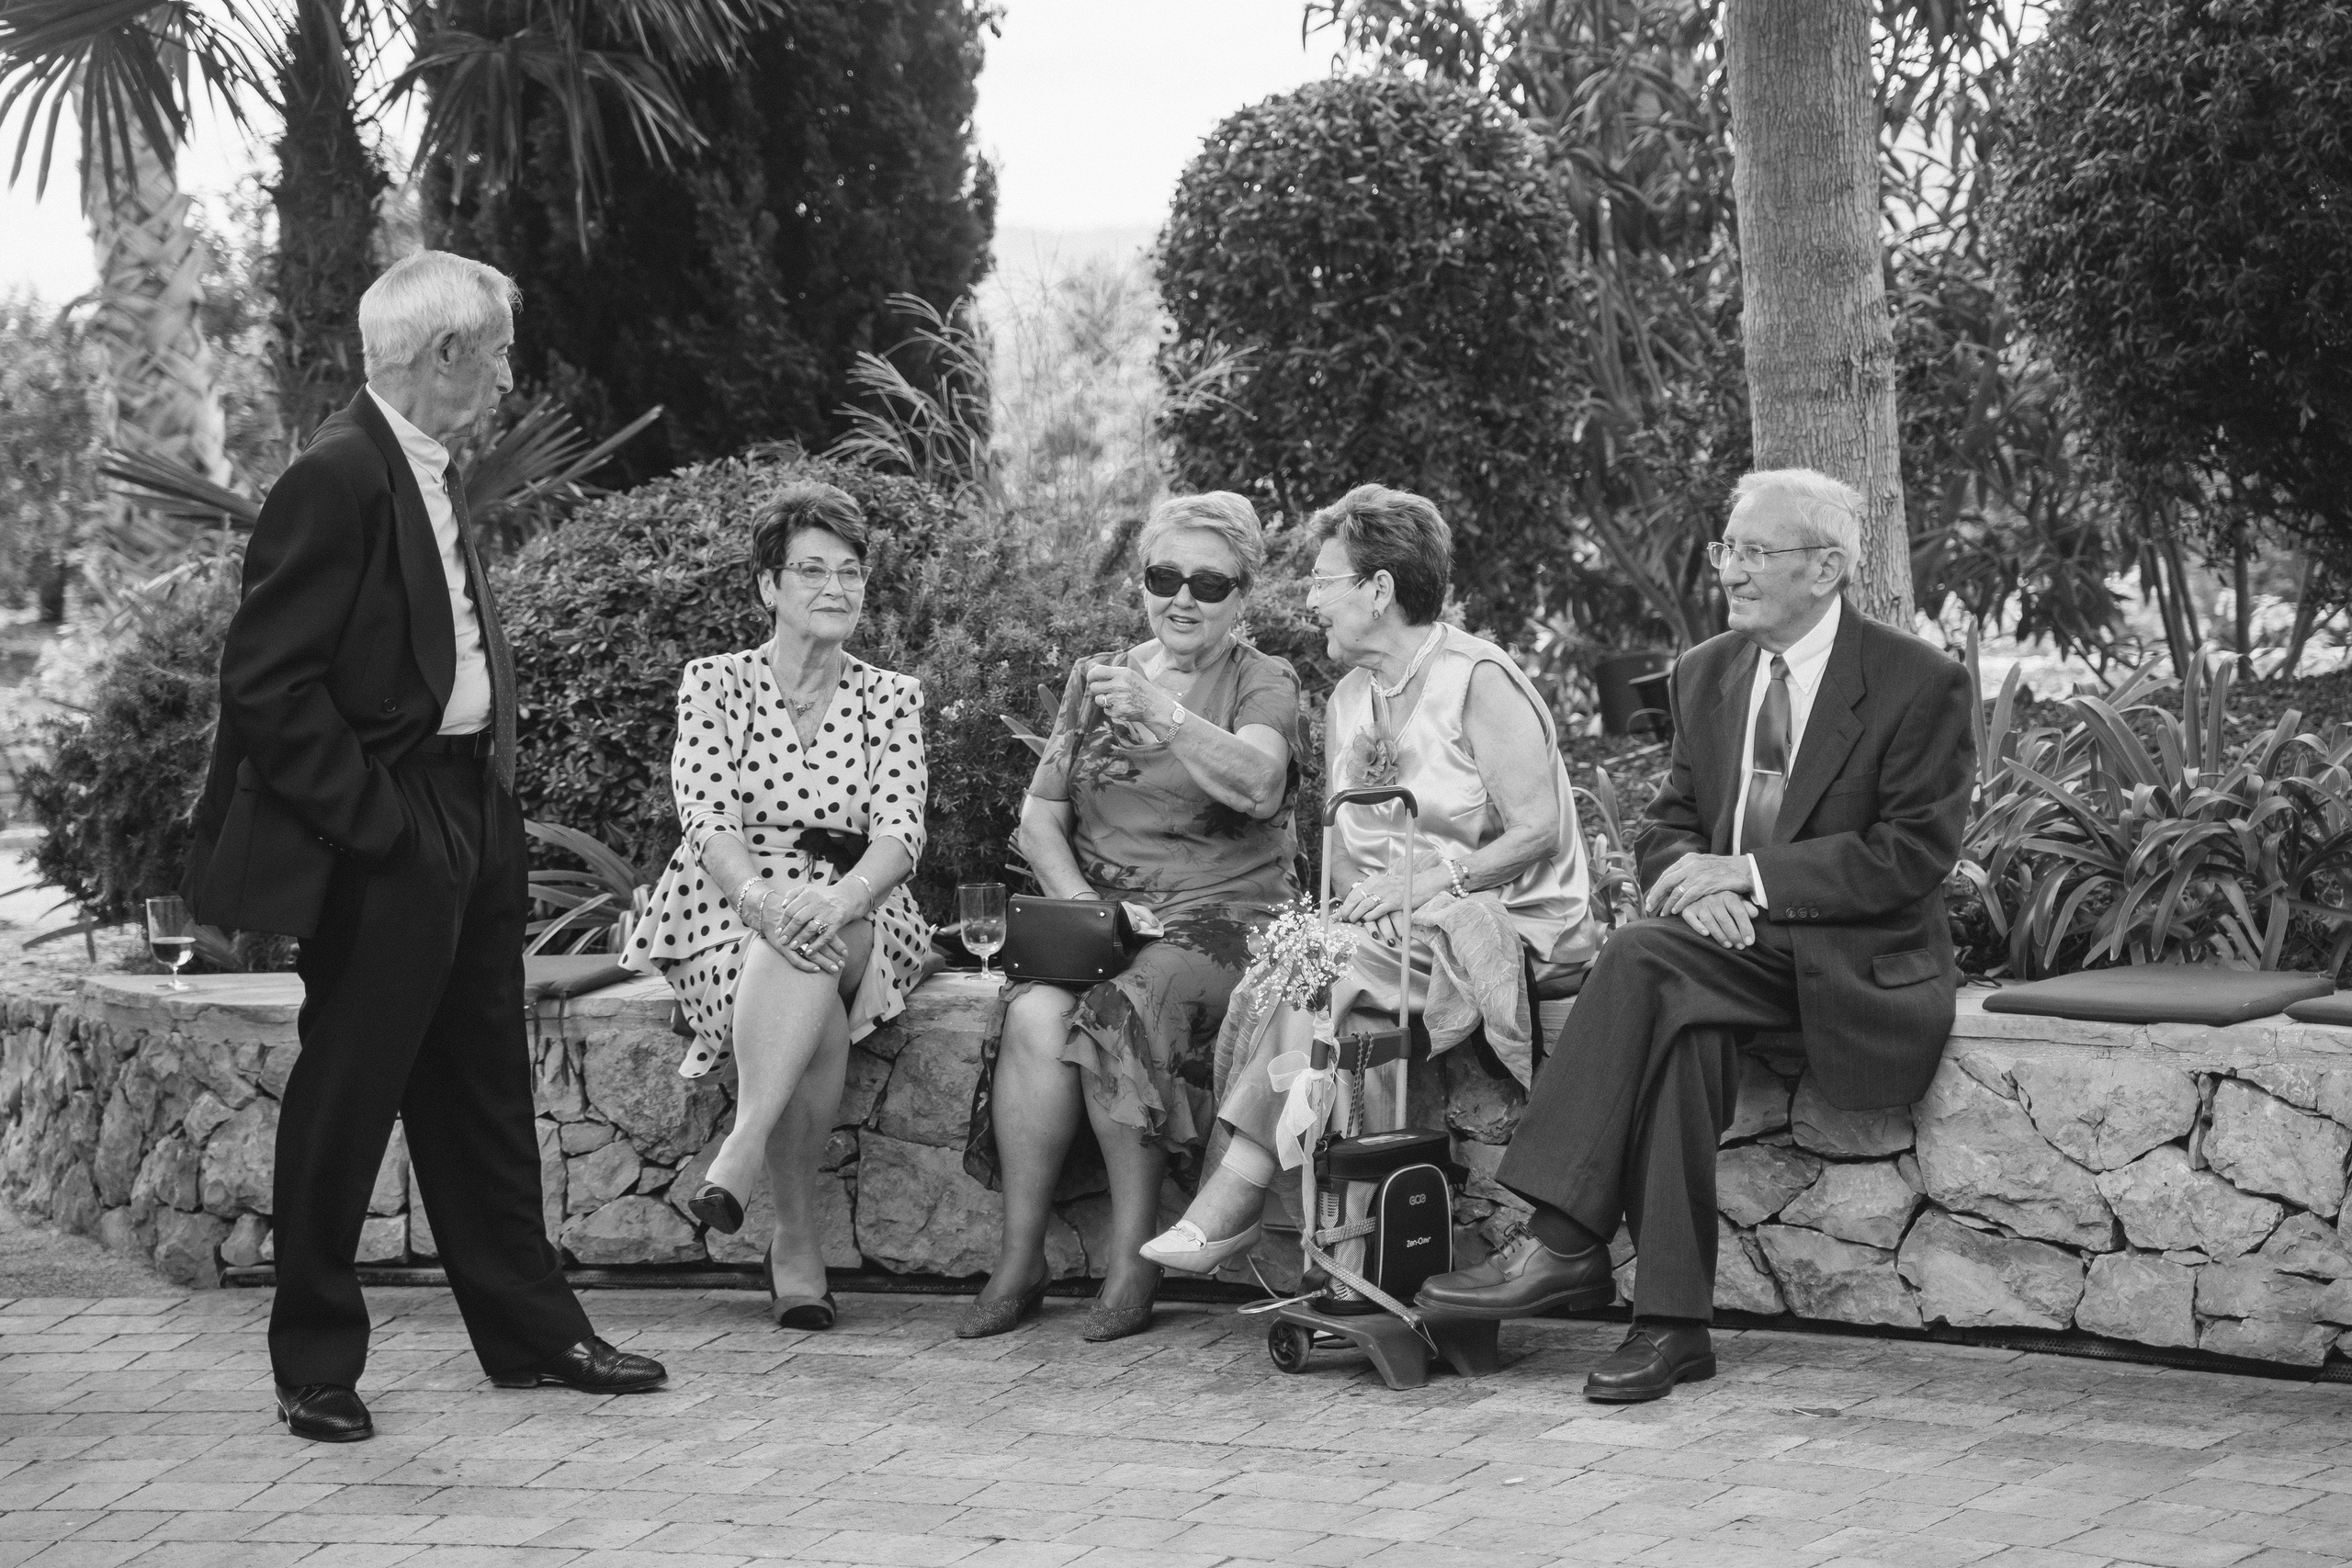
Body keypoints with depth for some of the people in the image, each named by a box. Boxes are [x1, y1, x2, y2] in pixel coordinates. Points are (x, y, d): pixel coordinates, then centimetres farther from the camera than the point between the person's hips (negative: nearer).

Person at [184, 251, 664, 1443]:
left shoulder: (428, 474, 11)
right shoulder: (338, 476, -18)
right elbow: (269, 683, -21)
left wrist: (492, 808, 9)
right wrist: (375, 826, -19)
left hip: (470, 820, 10)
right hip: (384, 848, -10)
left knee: (485, 1091, 16)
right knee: (346, 1098, 2)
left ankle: (531, 1333, 27)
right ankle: (316, 1365, 13)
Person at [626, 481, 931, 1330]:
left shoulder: (891, 697, 12)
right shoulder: (714, 682, 7)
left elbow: (900, 828, -3)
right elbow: (707, 817, -8)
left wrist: (842, 898, -27)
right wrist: (763, 895, -30)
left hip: (855, 917, 1)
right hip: (728, 906, -1)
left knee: (812, 950, -37)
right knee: (816, 1021, -34)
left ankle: (742, 1148, -39)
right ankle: (798, 1242, -32)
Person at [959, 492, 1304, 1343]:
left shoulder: (1263, 683, 4)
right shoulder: (1096, 677, 17)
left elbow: (1258, 785, -18)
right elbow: (1039, 815, 13)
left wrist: (1165, 714, -32)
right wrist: (1081, 905, -5)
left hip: (1218, 915, -3)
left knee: (1118, 1014, -33)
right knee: (1034, 1017, -28)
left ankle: (1132, 1263, -24)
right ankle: (1018, 1261, -22)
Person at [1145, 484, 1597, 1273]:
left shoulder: (1478, 682, -8)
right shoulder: (1347, 701, 16)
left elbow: (1540, 831, -15)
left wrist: (1432, 878, -22)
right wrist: (1353, 893, -5)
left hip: (1504, 925, -6)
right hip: (1387, 927, 7)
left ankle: (1237, 1186, -27)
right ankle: (1231, 1198, -28)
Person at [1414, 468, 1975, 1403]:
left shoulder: (1919, 683, -6)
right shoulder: (1707, 673, 13)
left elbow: (1914, 857, -13)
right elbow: (1671, 825, 17)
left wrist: (1748, 873, -17)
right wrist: (1694, 880, -8)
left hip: (1859, 962, -5)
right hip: (1732, 941, 5)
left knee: (1642, 955, -31)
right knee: (1678, 1025, -32)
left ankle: (1564, 1244, -32)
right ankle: (1671, 1323, -32)